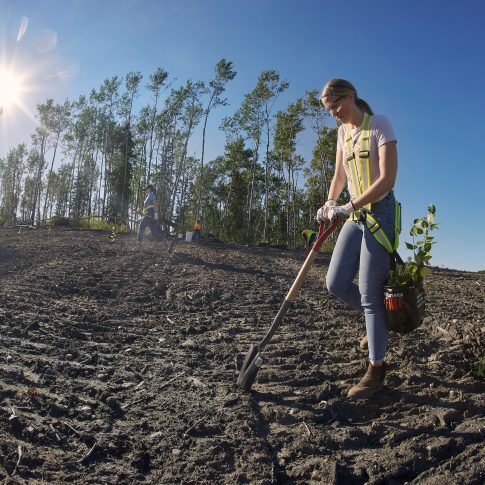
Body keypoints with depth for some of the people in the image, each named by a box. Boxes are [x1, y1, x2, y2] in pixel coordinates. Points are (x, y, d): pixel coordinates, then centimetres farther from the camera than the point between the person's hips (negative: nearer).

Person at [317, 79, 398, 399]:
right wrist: (329, 205, 3)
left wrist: (348, 207, -22)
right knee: (336, 283, -1)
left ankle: (376, 370, 5)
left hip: (380, 213, -7)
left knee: (369, 291, -8)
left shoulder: (380, 125, -9)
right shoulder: (343, 132, 14)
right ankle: (379, 320, 27)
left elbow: (387, 180, -18)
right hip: (355, 216, 7)